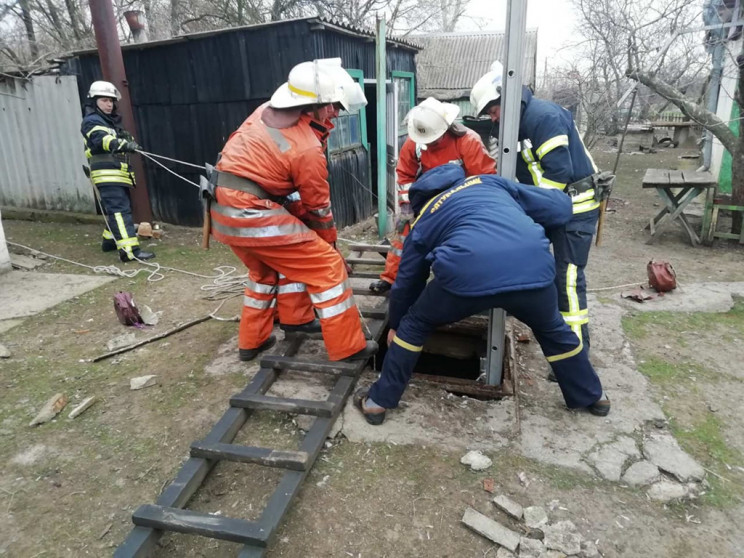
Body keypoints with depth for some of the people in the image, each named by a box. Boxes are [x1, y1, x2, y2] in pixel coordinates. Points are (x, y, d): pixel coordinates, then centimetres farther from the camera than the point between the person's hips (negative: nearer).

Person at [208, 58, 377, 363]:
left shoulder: (267, 111, 9)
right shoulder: (307, 149, -14)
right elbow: (318, 206, -3)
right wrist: (329, 242, 15)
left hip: (222, 210, 9)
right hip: (252, 215, -9)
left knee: (267, 267, 30)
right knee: (327, 266, -2)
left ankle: (251, 341, 38)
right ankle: (348, 347, 4)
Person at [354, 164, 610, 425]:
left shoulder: (423, 221, 29)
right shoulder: (489, 181, 32)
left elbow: (406, 281, 36)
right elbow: (560, 208, 28)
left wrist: (394, 325, 51)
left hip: (467, 274, -2)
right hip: (534, 267, 3)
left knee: (414, 325, 26)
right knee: (553, 329, 34)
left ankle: (379, 401, 34)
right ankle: (591, 397, 52)